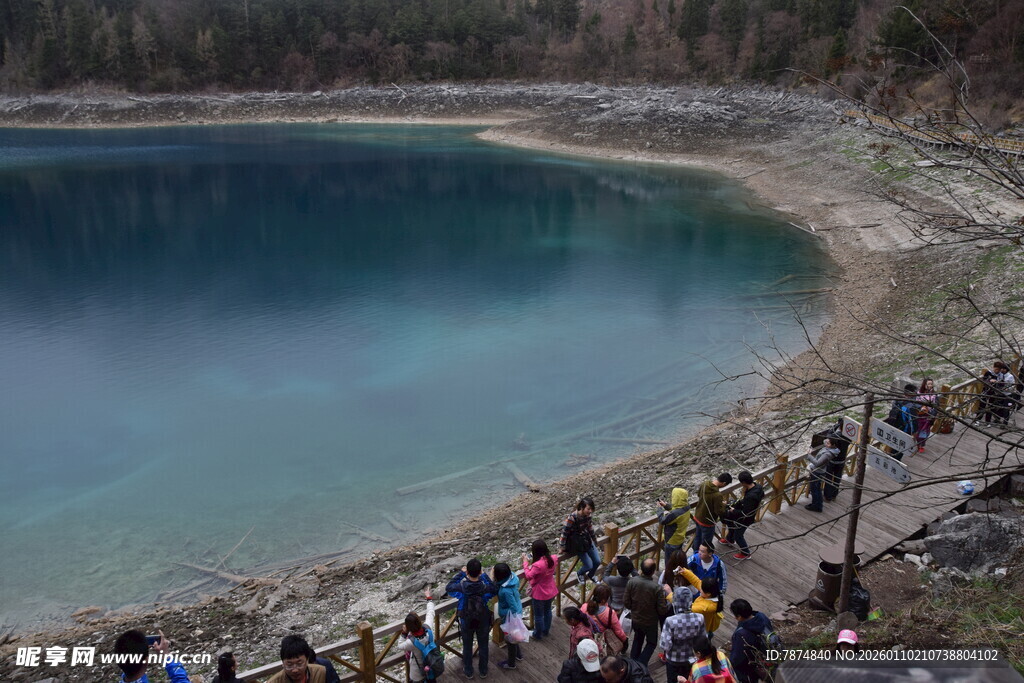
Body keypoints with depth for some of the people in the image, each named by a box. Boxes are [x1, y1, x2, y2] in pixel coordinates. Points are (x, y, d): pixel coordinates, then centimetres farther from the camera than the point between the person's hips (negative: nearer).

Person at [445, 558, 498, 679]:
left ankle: (468, 671, 42)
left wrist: (461, 573, -8)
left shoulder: (461, 586, -31)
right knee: (483, 646, 24)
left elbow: (448, 588, -10)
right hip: (483, 622, 0)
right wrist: (484, 575, -9)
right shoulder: (485, 587, -31)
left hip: (466, 622, 0)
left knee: (467, 647, 24)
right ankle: (483, 671, 43)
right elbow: (495, 590, -8)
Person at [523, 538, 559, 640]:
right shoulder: (553, 559, -15)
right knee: (547, 610, 28)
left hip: (540, 594, -6)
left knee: (538, 615, 16)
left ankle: (538, 635, 36)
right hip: (551, 591, 6)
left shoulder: (538, 565, -35)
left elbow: (529, 576, -22)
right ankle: (546, 631, 47)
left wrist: (525, 562, -15)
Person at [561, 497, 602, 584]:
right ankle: (579, 574, 24)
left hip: (586, 539, 6)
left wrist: (594, 538, 22)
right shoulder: (572, 518, -30)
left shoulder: (589, 515, -11)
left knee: (597, 562, 1)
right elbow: (565, 532, -19)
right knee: (589, 566, -11)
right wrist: (562, 547, -10)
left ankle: (590, 575, 33)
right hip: (576, 543, -6)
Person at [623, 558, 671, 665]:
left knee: (638, 639, 31)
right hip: (650, 622, -4)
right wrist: (669, 604, -2)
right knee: (651, 643, 23)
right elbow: (662, 610, -22)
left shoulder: (632, 582, -22)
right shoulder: (657, 588, -32)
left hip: (635, 619, 4)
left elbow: (626, 602, -11)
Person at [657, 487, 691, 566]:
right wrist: (666, 505, -3)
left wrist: (660, 508, -11)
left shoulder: (674, 514, -40)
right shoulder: (686, 506, -15)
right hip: (680, 538, 8)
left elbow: (662, 521, -23)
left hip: (672, 541, -8)